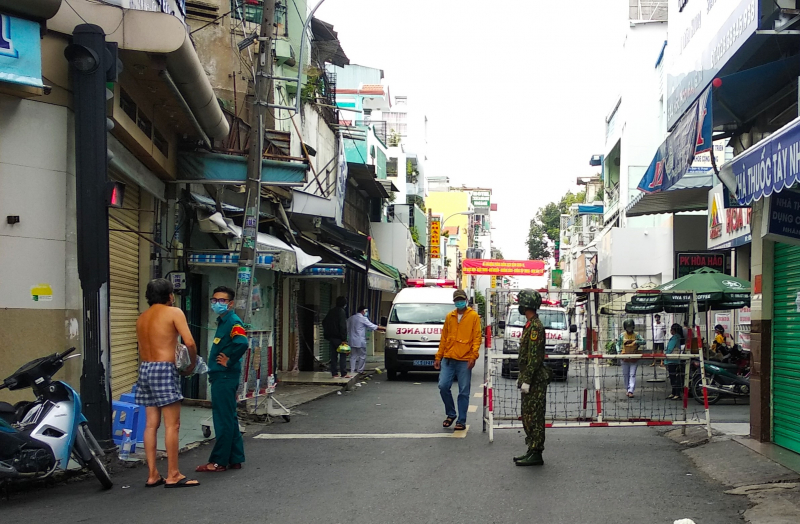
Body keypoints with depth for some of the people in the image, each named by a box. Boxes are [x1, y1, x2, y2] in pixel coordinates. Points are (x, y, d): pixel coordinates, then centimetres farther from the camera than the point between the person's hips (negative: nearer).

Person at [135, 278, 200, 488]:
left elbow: (144, 347, 11)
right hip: (164, 369, -7)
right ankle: (173, 475, -3)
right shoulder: (174, 312, -3)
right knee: (172, 424, -3)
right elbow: (189, 342, -13)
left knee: (151, 424, 8)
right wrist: (192, 364, 1)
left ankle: (152, 475, 10)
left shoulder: (142, 317, 17)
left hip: (145, 368, 7)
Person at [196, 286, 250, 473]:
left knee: (224, 420, -4)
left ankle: (219, 461, 1)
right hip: (220, 377, 10)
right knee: (229, 419, 14)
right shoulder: (222, 321, 17)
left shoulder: (233, 322, -14)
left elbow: (242, 343, -31)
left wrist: (229, 362, -20)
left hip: (225, 378, -10)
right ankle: (235, 459, 21)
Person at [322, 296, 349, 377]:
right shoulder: (342, 312, -11)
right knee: (343, 355, -1)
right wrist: (344, 339, -16)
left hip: (331, 337, 7)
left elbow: (324, 323, 19)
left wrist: (327, 336, 22)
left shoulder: (331, 312, 13)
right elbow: (343, 326, -17)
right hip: (338, 337, -7)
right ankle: (343, 373, -5)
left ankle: (334, 373, 8)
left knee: (334, 355, 9)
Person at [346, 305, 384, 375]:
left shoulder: (351, 318, 11)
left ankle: (352, 370, 7)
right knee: (362, 356, 4)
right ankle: (360, 370, 4)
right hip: (360, 341, -6)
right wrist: (383, 329, -3)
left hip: (352, 341, 6)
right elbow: (373, 327, -8)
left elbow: (347, 329, 13)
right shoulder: (363, 319, -9)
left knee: (353, 356, 10)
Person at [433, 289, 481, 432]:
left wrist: (473, 356, -14)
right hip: (448, 359, 3)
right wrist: (438, 357, 11)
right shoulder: (449, 317, 12)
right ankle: (450, 414, 16)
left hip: (464, 360, -3)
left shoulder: (473, 316, 1)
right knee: (443, 386, -5)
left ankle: (461, 421, 10)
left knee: (464, 392, 1)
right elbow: (443, 338, 15)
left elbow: (477, 338, -3)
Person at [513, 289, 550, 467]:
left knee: (534, 418, -7)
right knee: (528, 417, 14)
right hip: (529, 379, 11)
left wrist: (527, 380, -22)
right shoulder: (530, 325, 16)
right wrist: (521, 377, 22)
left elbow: (534, 356, -22)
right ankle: (531, 451, 21)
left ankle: (536, 454, -3)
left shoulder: (535, 326, -17)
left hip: (535, 381, -11)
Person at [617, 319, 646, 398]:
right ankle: (627, 389, 24)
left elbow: (643, 342, -6)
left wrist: (637, 342, -21)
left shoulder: (636, 335, 1)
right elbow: (618, 344, 11)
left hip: (634, 358, -2)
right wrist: (619, 351, -5)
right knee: (625, 374, 9)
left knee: (632, 375, -7)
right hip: (625, 358, 2)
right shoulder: (622, 336, 4)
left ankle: (631, 391, -11)